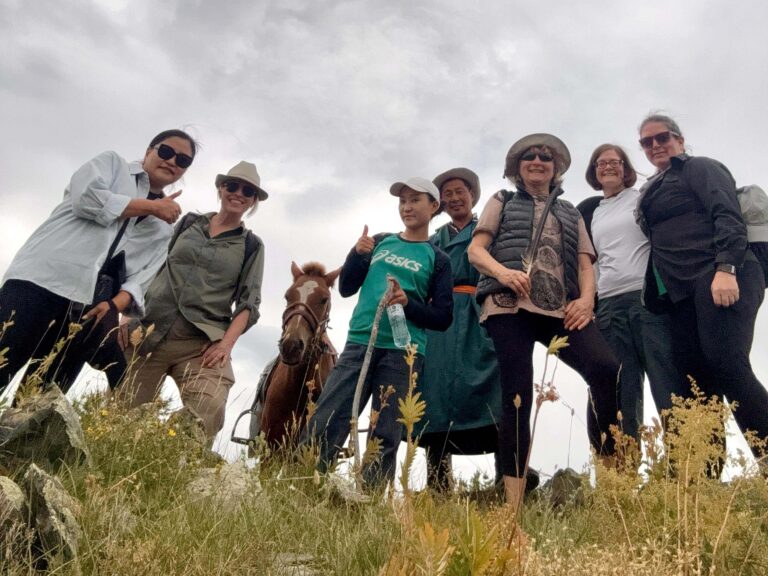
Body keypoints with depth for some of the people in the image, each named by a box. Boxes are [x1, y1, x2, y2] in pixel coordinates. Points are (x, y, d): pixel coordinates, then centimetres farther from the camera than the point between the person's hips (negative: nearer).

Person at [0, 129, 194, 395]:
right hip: (40, 282, -3)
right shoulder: (112, 163, 15)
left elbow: (141, 281, 6)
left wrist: (115, 305, -14)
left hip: (86, 311, 3)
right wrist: (151, 206, 1)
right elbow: (86, 198, -7)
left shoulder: (164, 230, 20)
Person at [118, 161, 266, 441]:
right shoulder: (190, 222, 15)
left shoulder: (252, 246, 9)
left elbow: (249, 303, 2)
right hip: (150, 331, 3)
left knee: (208, 415, -22)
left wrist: (227, 343, -13)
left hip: (203, 343, -2)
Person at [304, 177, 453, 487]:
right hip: (359, 343, 2)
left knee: (385, 437, 0)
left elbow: (442, 318, 3)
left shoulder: (437, 259, 7)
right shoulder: (380, 242, 15)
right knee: (324, 423, -5)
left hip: (403, 352, -2)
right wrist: (357, 254, -3)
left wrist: (408, 303, -14)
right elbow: (346, 288, 14)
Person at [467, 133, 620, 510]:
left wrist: (587, 298, -4)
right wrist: (503, 272, -13)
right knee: (517, 395, -12)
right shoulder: (502, 202, 23)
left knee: (607, 370, -24)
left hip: (560, 309, 3)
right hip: (509, 306, -2)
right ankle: (513, 503, -8)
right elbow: (475, 251, 10)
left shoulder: (570, 213, 30)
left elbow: (585, 263, 19)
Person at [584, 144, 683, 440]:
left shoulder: (644, 198, 10)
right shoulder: (593, 214, 21)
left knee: (669, 387, -8)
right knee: (622, 395, 0)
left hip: (650, 298, -3)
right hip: (609, 307, 4)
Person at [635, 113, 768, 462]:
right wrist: (654, 294, 16)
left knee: (726, 365, -20)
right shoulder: (653, 191, 29)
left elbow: (728, 217, -7)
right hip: (683, 292, 7)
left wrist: (725, 268, -22)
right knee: (696, 378, -3)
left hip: (719, 279, -6)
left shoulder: (700, 167, 8)